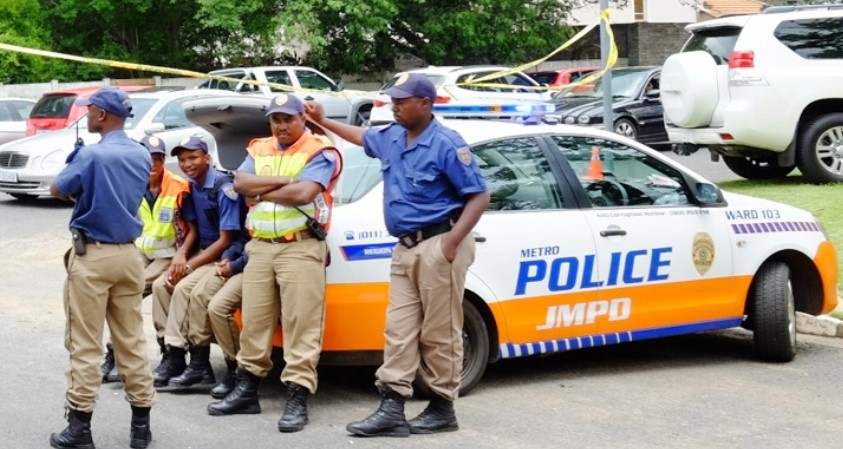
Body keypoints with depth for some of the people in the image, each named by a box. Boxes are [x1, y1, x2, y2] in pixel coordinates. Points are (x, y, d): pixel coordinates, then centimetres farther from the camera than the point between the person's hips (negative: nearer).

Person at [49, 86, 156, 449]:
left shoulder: (91, 155, -15)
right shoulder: (142, 156, 7)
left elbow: (58, 190, -4)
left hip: (91, 256, -6)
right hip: (128, 254, 6)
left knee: (85, 344, -1)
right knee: (132, 340, 9)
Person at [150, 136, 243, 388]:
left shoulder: (224, 188, -19)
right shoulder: (190, 188, 5)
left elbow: (226, 240, -18)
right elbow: (193, 231, 13)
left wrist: (189, 266, -17)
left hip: (224, 257, -8)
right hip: (203, 253, 8)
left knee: (184, 288, -25)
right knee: (161, 285, -9)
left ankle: (176, 355, -17)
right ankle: (170, 347, -7)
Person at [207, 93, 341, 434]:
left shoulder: (320, 152, -4)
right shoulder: (259, 150, 16)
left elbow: (303, 193, -18)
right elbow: (240, 183, 0)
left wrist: (261, 190, -5)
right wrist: (283, 181, -9)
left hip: (301, 248, -6)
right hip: (260, 247, 6)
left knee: (301, 324, -7)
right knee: (253, 320, 10)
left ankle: (297, 399, -6)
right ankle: (246, 390, 18)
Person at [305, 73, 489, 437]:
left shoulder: (446, 144, -12)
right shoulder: (390, 138, 11)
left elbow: (478, 196, -12)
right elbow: (362, 137, 36)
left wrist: (452, 243, -21)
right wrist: (322, 121, 35)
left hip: (438, 246, -8)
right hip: (405, 248, 8)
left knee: (439, 333, -2)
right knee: (399, 329, 3)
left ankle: (442, 408, 8)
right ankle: (392, 410, 2)